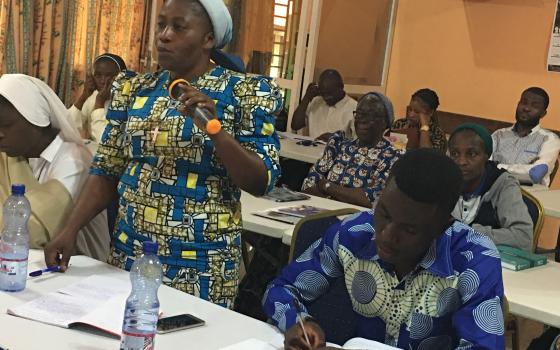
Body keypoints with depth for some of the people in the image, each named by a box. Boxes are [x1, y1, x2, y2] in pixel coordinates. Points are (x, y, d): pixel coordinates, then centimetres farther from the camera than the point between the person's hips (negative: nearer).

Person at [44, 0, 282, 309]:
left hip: (200, 260, -4)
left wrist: (214, 129, -26)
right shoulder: (134, 89, 5)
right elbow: (107, 170, 7)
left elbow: (261, 183, -12)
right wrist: (70, 229, -5)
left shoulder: (244, 92, -7)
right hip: (129, 249, 4)